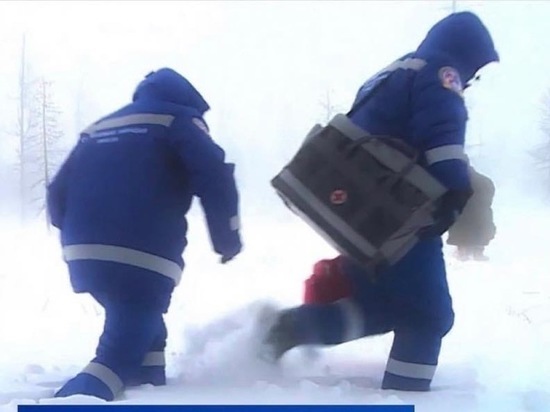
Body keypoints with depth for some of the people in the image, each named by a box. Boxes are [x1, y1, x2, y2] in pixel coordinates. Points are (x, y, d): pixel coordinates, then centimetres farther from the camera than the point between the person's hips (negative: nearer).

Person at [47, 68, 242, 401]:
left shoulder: (96, 130, 26)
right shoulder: (177, 118, 9)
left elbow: (58, 194, 23)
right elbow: (215, 179, -6)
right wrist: (228, 239, 6)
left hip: (83, 255, 7)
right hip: (141, 257, -6)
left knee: (142, 325, 28)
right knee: (122, 350, -9)